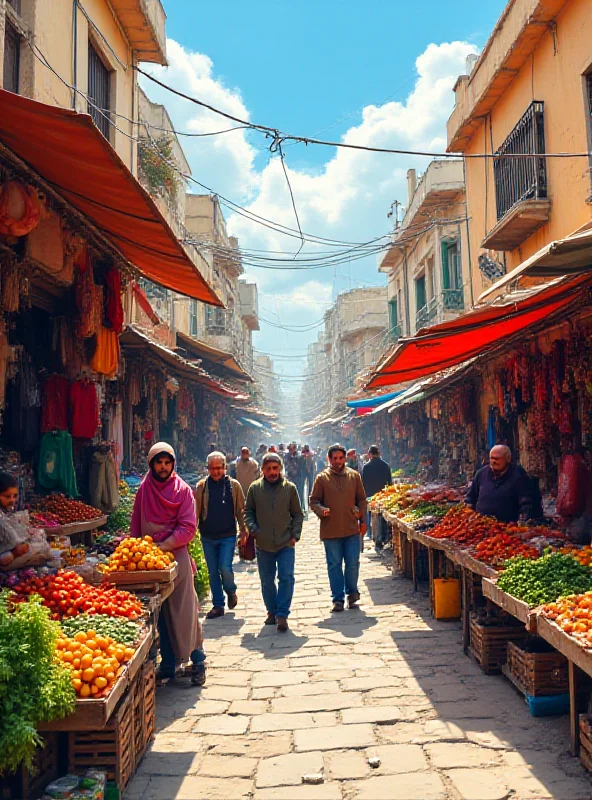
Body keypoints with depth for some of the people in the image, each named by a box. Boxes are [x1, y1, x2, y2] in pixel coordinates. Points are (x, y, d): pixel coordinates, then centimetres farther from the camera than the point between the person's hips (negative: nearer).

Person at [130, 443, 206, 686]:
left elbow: (188, 528, -8)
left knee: (185, 612, -1)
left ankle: (197, 661, 12)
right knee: (159, 615, 7)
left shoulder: (183, 490, -2)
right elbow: (135, 527, 12)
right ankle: (168, 666, 17)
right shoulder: (143, 490, 8)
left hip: (176, 556, -3)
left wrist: (163, 545, -16)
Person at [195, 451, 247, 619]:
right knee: (213, 572, 9)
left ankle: (231, 591, 20)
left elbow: (240, 510, 4)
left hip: (228, 536, -2)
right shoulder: (201, 486, 0)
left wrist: (243, 530, 0)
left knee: (225, 568, -12)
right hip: (208, 536, 2)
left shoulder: (234, 485, -1)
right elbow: (195, 510, -1)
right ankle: (218, 606, 21)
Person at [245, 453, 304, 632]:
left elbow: (297, 514, 5)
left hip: (286, 543, -1)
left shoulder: (290, 488, -2)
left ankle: (282, 614, 3)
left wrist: (295, 535, -3)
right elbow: (248, 511, 8)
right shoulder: (255, 488, -2)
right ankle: (272, 611, 28)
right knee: (267, 581, 12)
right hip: (263, 544, 1)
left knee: (287, 578, -8)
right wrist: (253, 529, -7)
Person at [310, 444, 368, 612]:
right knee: (334, 565, 6)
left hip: (352, 529, 1)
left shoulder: (354, 476, 6)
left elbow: (361, 500, 13)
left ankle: (352, 593, 25)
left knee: (353, 564, 4)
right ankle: (338, 599, 16)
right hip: (330, 530, -1)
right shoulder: (322, 478, 0)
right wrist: (322, 510, -17)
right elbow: (314, 502, 3)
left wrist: (362, 520, 7)